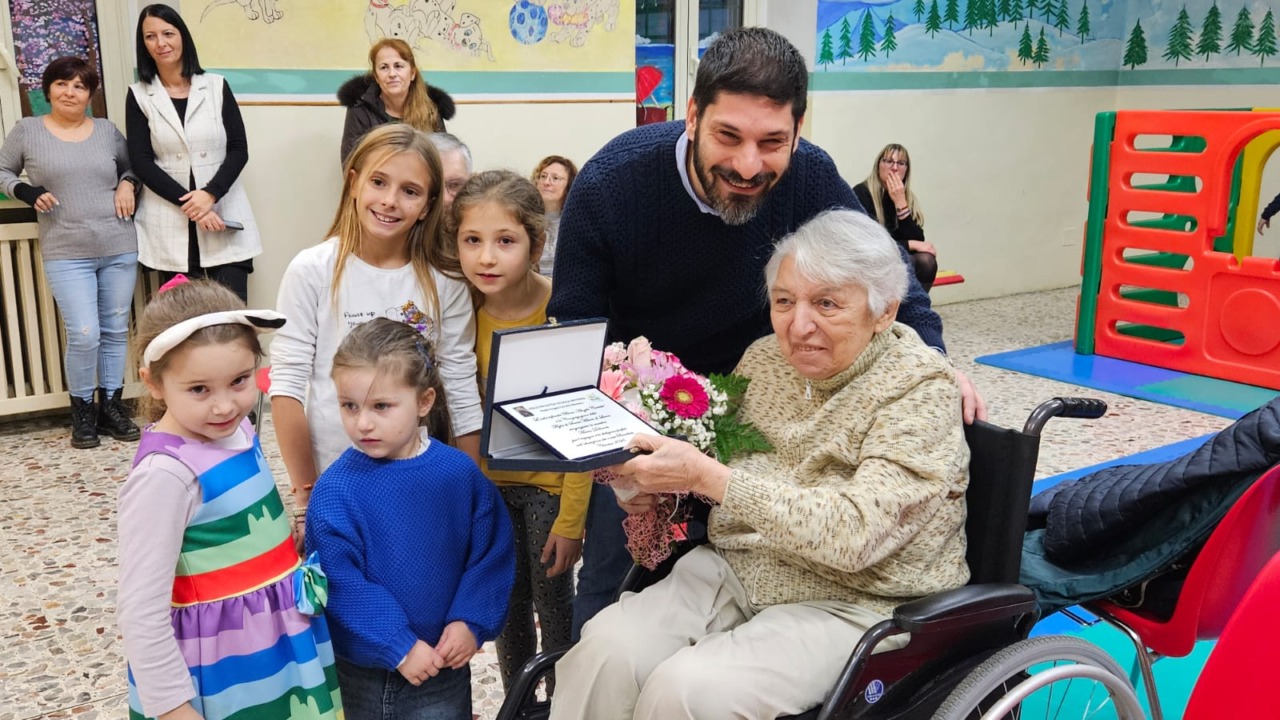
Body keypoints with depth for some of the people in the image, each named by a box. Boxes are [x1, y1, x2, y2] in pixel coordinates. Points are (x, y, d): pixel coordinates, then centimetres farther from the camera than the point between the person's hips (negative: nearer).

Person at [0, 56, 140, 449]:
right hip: (66, 254, -3)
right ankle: (82, 409, 10)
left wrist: (128, 184, 1)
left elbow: (132, 165, 22)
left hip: (119, 248, 3)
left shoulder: (107, 129, 8)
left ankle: (111, 405, 21)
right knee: (84, 334, -10)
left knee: (116, 329, 8)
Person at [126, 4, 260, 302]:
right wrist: (187, 203, -12)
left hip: (223, 215, 0)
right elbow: (141, 162, 0)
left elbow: (239, 149, 2)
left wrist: (210, 194, -14)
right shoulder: (139, 95, 5)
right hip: (169, 225, 0)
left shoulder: (216, 86, 6)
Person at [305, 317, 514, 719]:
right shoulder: (335, 491, -15)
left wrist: (471, 622, -13)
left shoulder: (460, 474, -9)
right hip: (362, 672, -1)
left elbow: (493, 553, -3)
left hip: (444, 661, 1)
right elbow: (340, 584, -17)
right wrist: (400, 647, -18)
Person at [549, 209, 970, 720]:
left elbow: (854, 533, -25)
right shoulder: (765, 358, 5)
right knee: (605, 650, -22)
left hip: (848, 603, -5)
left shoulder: (920, 390, -13)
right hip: (734, 569, 5)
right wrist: (661, 484, -7)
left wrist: (704, 476, -29)